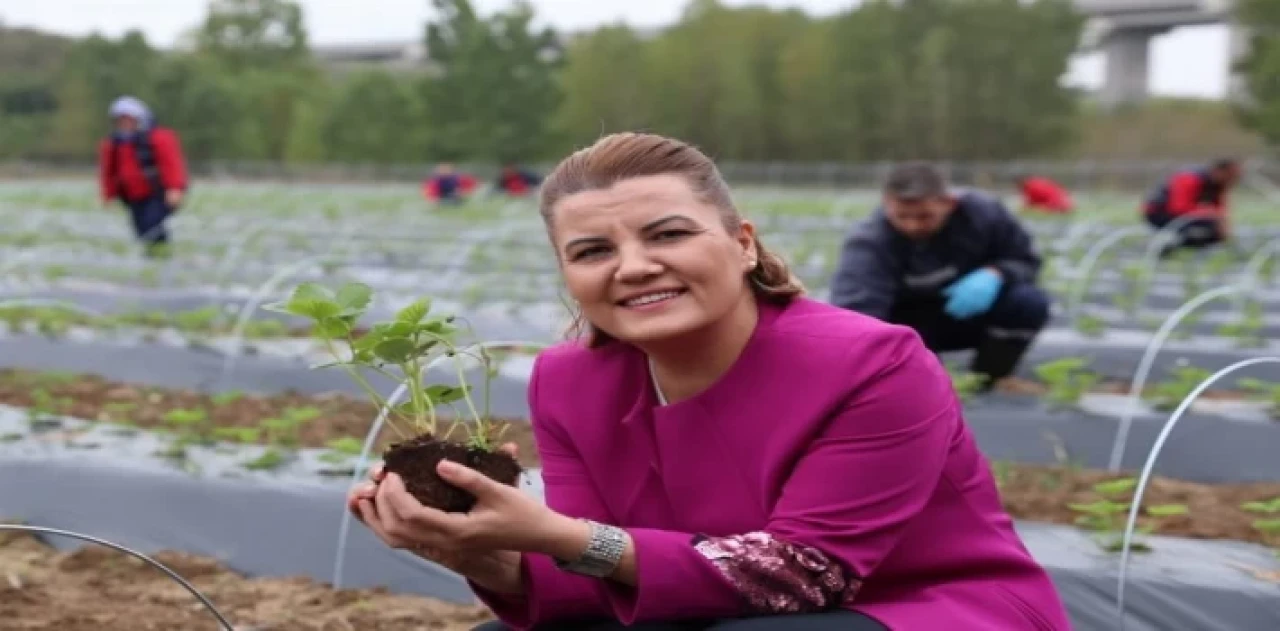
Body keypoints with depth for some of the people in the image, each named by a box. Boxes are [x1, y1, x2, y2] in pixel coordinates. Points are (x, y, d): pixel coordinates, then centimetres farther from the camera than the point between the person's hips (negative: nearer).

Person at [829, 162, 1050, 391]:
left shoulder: (983, 211, -20)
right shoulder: (868, 243, -32)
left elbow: (1026, 261, -6)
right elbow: (853, 306, -47)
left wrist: (994, 275, -31)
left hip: (970, 316, 2)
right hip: (910, 324, -2)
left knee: (1030, 302, -27)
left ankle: (986, 380, -3)